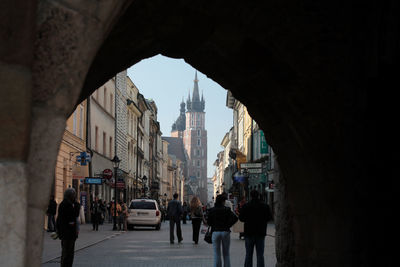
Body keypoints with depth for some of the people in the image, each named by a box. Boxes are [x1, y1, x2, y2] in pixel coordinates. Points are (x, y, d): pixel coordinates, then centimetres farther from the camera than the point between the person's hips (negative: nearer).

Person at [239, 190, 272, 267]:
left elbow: (241, 218, -3)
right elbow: (269, 217, 4)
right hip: (261, 233, 1)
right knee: (260, 255, 5)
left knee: (249, 255, 8)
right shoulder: (265, 206, -4)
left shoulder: (246, 206, -8)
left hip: (249, 232, -1)